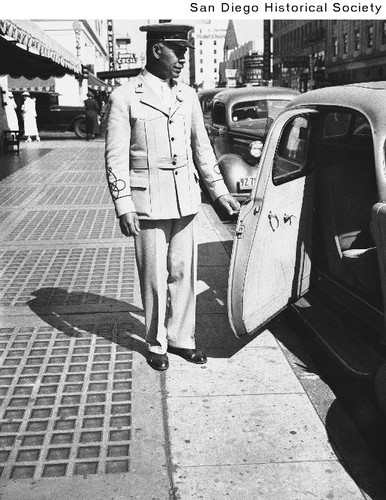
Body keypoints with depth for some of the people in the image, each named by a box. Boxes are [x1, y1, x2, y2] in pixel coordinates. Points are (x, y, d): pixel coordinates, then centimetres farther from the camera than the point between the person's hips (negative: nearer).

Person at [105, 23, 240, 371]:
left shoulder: (188, 96, 10)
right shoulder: (125, 97, -5)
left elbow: (202, 148, 17)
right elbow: (116, 157, -7)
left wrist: (220, 192, 15)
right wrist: (123, 206, -13)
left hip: (185, 199, 4)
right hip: (148, 201, -4)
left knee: (183, 271, 9)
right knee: (154, 275, 4)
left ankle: (181, 338, 23)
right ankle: (157, 343, 20)